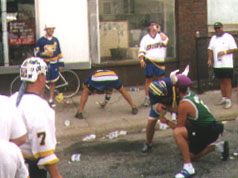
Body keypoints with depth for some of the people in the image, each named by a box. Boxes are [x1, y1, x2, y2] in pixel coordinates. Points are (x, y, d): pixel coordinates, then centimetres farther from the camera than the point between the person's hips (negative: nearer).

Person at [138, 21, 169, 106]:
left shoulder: (160, 35, 10)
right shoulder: (145, 38, 11)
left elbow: (165, 40, -13)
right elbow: (141, 50, 8)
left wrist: (159, 31, -6)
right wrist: (141, 60, -6)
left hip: (160, 62, 1)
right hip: (149, 61, 0)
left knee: (161, 79, 1)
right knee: (148, 79, 3)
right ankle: (147, 97, 8)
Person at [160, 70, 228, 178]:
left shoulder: (184, 104, -21)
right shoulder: (192, 95, 5)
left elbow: (179, 128, -13)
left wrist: (166, 121, 2)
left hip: (208, 132, -9)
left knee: (177, 132, -27)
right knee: (192, 155, 23)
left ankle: (188, 167, -28)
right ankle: (217, 146, 24)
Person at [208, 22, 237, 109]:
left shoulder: (228, 37, -3)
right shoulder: (213, 38, 14)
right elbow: (210, 50, 17)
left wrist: (224, 52, -18)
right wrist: (210, 59, 3)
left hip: (227, 65, -5)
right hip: (217, 65, 5)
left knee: (227, 82, -4)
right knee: (221, 82, 11)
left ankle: (228, 100, -2)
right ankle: (223, 98, 22)